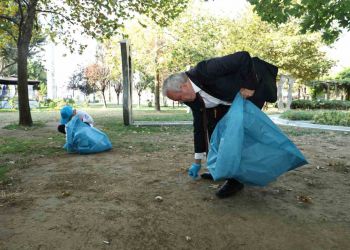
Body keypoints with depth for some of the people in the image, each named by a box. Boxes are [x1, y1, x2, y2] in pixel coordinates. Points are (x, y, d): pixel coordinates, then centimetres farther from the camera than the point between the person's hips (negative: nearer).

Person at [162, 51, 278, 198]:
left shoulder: (205, 71, -34)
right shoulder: (192, 97, -8)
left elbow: (243, 57, -37)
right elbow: (199, 125, -1)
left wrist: (249, 86, -29)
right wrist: (197, 161, 4)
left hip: (254, 89, -8)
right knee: (212, 124, 6)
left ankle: (236, 178, -5)